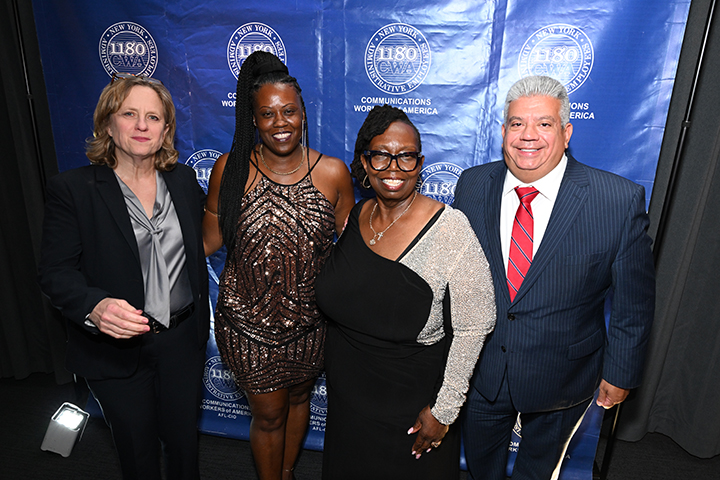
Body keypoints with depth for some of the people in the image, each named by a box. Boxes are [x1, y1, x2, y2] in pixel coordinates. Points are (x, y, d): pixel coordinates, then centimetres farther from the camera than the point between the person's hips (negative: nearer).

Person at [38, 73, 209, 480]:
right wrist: (95, 306, -30)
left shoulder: (185, 180, 1)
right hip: (116, 349, -2)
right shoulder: (72, 188, -10)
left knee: (184, 438, 21)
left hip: (183, 340, 3)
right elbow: (56, 273, -13)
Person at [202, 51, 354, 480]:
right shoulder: (230, 169, -11)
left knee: (299, 398, 26)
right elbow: (209, 240, -1)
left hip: (310, 321, 2)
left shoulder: (333, 173, -10)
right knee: (269, 413, 16)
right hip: (249, 322, -1)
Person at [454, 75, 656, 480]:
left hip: (561, 382, -1)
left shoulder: (621, 201, -20)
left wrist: (621, 372, -2)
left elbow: (634, 301, -9)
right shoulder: (473, 186, -11)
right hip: (480, 368, 2)